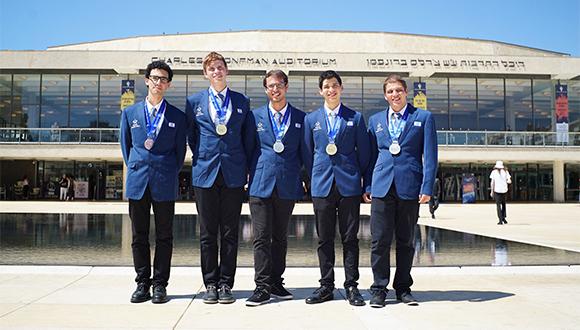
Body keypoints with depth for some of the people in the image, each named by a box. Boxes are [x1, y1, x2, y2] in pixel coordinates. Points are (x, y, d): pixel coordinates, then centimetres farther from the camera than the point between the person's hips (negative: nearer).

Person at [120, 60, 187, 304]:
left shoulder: (177, 116, 6)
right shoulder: (129, 113, 11)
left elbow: (180, 151, 9)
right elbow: (125, 145, 16)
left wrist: (170, 174, 4)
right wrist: (133, 169, 8)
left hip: (165, 183, -1)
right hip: (137, 182, 2)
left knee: (164, 236, 3)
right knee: (139, 236, 6)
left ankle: (160, 284, 11)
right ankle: (142, 284, 15)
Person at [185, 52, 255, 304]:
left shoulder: (242, 101, 8)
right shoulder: (194, 102, 7)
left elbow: (248, 137, 10)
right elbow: (191, 137, 15)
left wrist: (247, 167, 7)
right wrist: (201, 159, 10)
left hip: (234, 174, 0)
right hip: (205, 173, 0)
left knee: (230, 233, 3)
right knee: (207, 233, 5)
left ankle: (226, 284, 12)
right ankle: (210, 284, 15)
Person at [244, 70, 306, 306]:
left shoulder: (301, 118, 8)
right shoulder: (255, 116, 7)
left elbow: (304, 152, 10)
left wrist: (300, 177, 2)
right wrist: (253, 173, 2)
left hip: (288, 186, 1)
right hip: (261, 184, -1)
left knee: (280, 236, 10)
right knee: (261, 237, -4)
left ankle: (276, 282, 20)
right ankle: (262, 287, 1)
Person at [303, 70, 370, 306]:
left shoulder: (355, 117, 6)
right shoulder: (311, 119, 10)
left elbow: (364, 152, 7)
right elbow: (308, 154, 12)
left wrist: (359, 179, 5)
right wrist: (315, 179, 9)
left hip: (349, 185, -1)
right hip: (322, 186, 1)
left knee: (349, 238, 3)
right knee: (324, 239, 6)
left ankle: (351, 286, 11)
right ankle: (326, 286, 15)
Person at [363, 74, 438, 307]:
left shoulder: (423, 118, 5)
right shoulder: (375, 120, 13)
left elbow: (430, 156, 0)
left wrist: (427, 187, -9)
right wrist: (367, 186, 7)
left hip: (409, 187, -1)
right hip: (382, 186, 2)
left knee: (406, 241, 8)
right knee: (379, 240, -1)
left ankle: (403, 288, 20)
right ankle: (379, 289, 10)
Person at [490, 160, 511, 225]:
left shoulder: (494, 172, 0)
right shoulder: (505, 171, 4)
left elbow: (492, 182, -3)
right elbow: (509, 181, -1)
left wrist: (492, 191, 2)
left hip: (497, 190, -2)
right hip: (504, 190, 2)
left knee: (498, 205, 2)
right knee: (503, 204, 19)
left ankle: (500, 220, -4)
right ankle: (503, 218, 12)